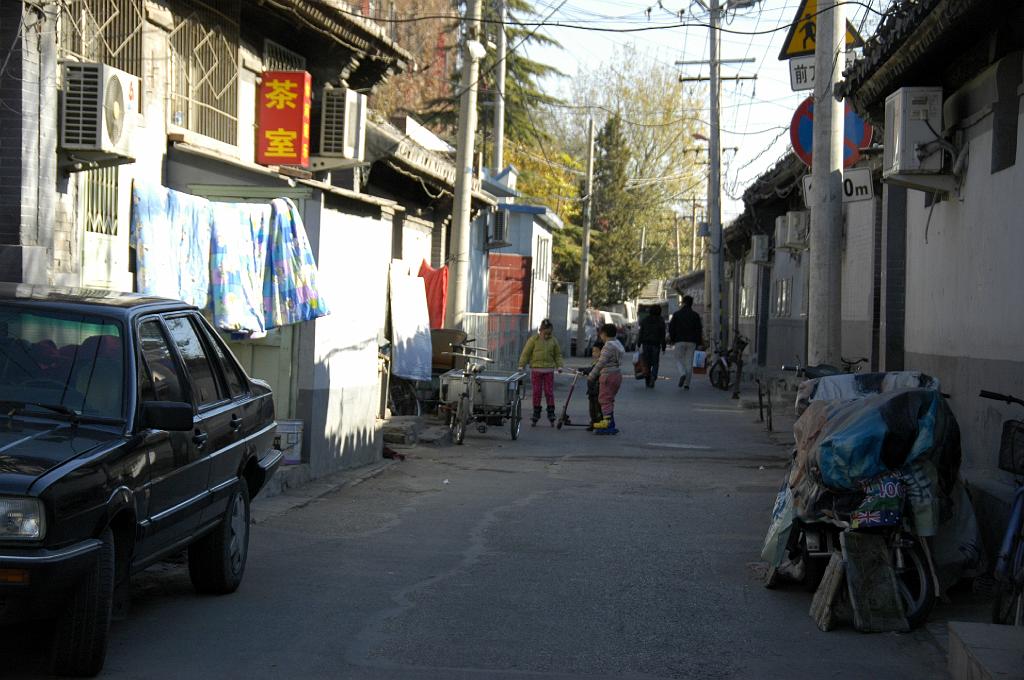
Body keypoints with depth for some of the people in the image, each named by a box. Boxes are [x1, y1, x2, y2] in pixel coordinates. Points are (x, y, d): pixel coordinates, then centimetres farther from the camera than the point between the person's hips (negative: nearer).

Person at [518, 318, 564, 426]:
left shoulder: (553, 340, 7)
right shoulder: (533, 339, -1)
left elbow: (558, 354, 14)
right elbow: (526, 353, -1)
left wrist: (559, 365, 1)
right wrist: (521, 365, -8)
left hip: (549, 370, 1)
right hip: (536, 370, -1)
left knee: (549, 392, 1)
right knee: (536, 392, 1)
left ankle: (551, 414, 8)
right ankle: (536, 415, 10)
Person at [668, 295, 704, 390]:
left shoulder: (677, 314, -1)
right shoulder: (695, 315, 3)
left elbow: (671, 328, 0)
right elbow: (699, 329, 3)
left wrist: (672, 339, 11)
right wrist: (698, 342, 9)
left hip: (679, 341, -2)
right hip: (691, 342, 2)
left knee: (679, 359, 9)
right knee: (689, 362, 5)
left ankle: (682, 373, -20)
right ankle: (687, 383, 2)